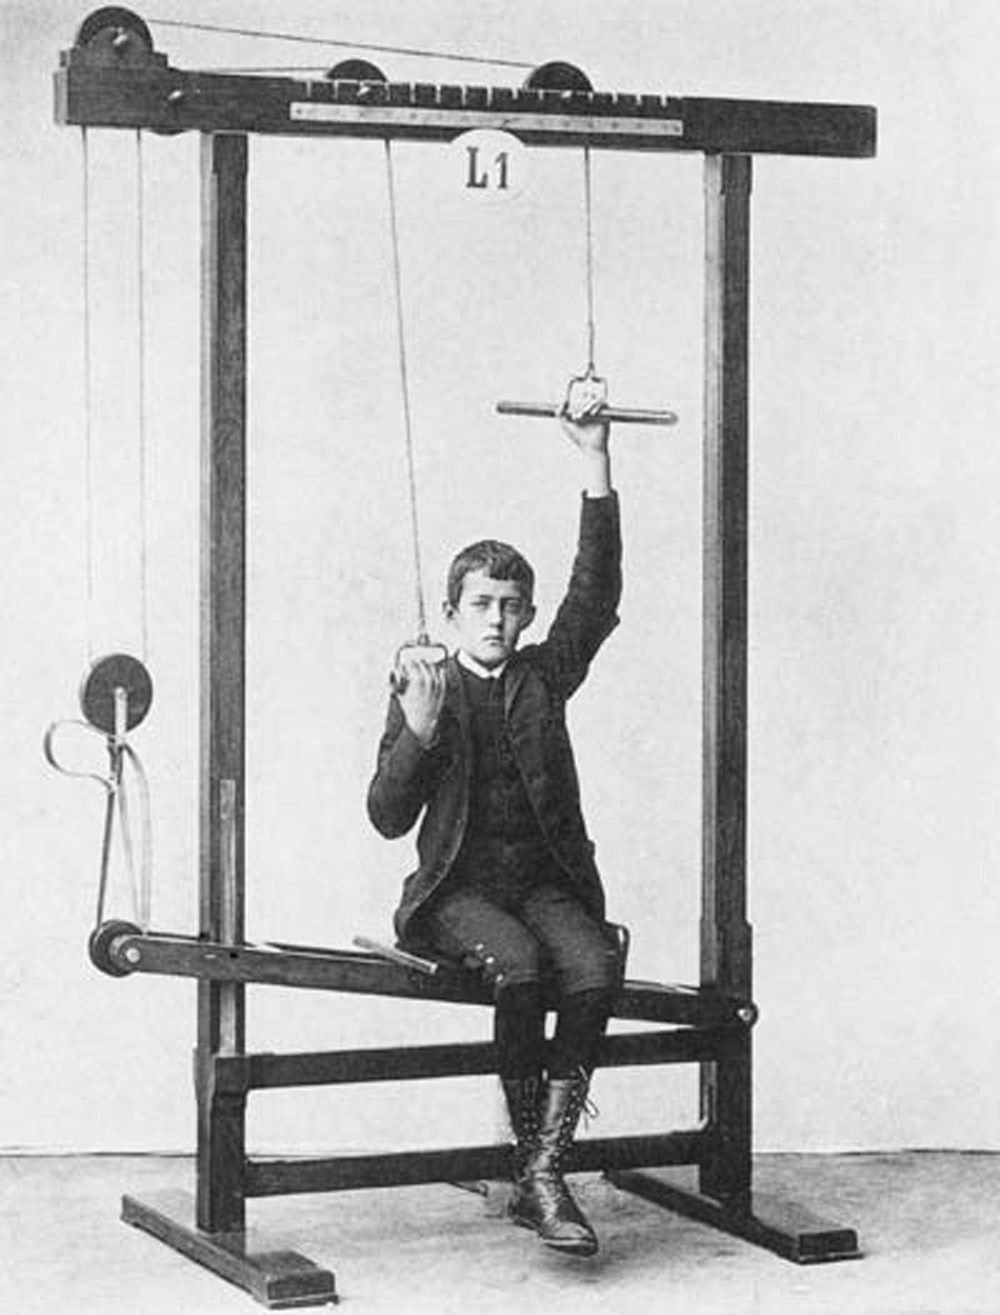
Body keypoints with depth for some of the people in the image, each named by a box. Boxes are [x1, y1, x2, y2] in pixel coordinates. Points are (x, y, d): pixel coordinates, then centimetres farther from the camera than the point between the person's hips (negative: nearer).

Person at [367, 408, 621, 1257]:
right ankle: (537, 1171, -24)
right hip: (459, 890, -3)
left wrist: (595, 464, -2)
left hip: (545, 882, 3)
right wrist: (419, 729, -16)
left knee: (593, 967, -29)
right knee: (519, 965, -33)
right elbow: (388, 817, 1)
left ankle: (544, 1171, -28)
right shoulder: (422, 691, 8)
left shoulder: (544, 677, 15)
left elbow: (597, 592, 3)